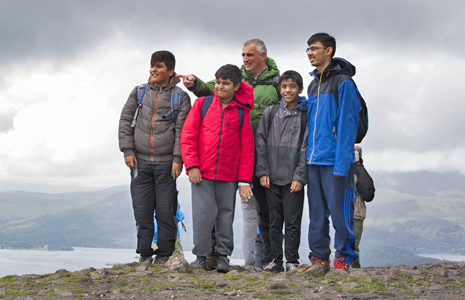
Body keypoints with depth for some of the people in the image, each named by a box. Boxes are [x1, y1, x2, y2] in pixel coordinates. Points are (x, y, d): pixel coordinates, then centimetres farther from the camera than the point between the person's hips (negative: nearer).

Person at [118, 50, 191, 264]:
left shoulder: (180, 97, 4)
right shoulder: (139, 92, 12)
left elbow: (182, 130, -2)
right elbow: (125, 120, 9)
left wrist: (178, 158, -11)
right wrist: (127, 150, -1)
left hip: (166, 163, -2)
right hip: (140, 162, 2)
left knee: (165, 211, 0)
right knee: (142, 211, 3)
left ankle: (164, 254, 10)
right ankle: (145, 254, 12)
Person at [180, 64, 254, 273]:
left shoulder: (241, 112, 6)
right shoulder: (202, 104, 6)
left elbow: (246, 147, 5)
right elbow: (187, 136, 2)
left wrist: (244, 180, 0)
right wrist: (192, 166, -7)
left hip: (228, 176, 1)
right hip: (202, 173, -1)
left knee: (226, 216, 5)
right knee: (203, 214, -4)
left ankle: (223, 256, 15)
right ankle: (201, 256, 7)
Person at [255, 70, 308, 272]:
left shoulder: (306, 115, 0)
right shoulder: (270, 113, 9)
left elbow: (307, 147, -3)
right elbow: (260, 142, 7)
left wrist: (300, 177, -10)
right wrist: (263, 171, -2)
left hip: (293, 178, -3)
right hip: (272, 178, 3)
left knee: (292, 221, -1)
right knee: (274, 221, 8)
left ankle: (292, 261, 7)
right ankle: (275, 260, 15)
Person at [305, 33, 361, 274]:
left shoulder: (343, 82, -6)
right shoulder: (313, 85, 18)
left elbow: (347, 124, -12)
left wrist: (341, 162, -17)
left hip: (335, 159, -7)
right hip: (314, 159, 7)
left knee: (339, 209, -4)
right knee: (316, 211, 9)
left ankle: (343, 258, 6)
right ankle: (319, 258, 17)